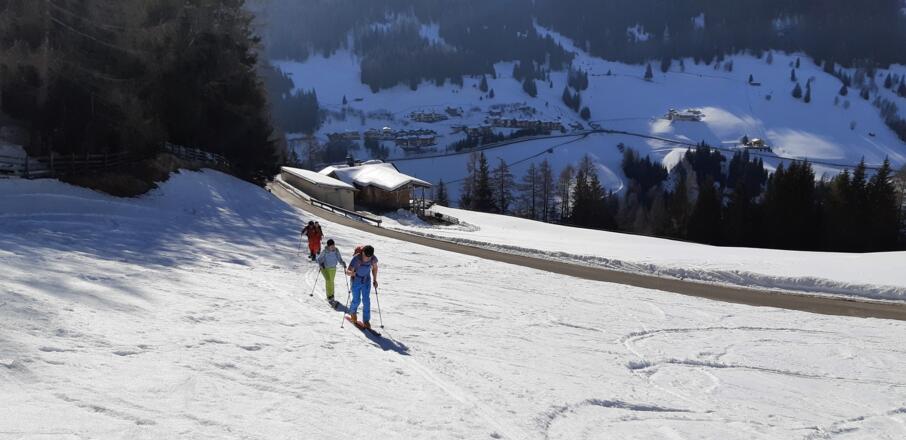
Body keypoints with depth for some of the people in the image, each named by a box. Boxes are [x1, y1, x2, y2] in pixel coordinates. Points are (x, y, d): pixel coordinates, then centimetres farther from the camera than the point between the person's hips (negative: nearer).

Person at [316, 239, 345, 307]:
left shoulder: (336, 251, -8)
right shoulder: (324, 252, -18)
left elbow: (339, 258, 2)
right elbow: (319, 259, -7)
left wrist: (342, 263, -17)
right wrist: (321, 264, -24)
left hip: (333, 268, 5)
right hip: (325, 268, -5)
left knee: (331, 282, 17)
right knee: (328, 280, -21)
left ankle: (331, 296, 33)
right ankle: (330, 297, -22)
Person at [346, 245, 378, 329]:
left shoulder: (373, 259, -17)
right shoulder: (356, 259, -28)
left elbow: (375, 268, 4)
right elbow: (348, 272, -32)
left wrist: (375, 280, 7)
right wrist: (351, 273, -55)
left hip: (366, 281, 2)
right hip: (356, 281, -2)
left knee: (366, 301, -4)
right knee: (356, 300, 5)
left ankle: (366, 321, 3)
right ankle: (352, 313, 38)